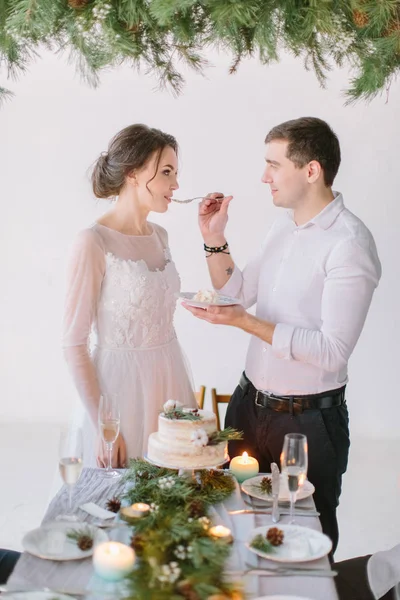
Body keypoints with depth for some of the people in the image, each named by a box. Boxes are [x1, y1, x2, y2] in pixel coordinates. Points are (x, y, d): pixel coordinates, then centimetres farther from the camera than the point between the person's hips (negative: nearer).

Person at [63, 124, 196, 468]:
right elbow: (74, 342, -14)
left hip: (170, 378, 7)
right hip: (124, 385, -7)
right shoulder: (94, 242, -15)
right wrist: (102, 426, -14)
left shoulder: (159, 236, 7)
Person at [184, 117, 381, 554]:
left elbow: (332, 351, -25)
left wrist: (246, 322, -27)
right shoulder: (284, 225, 5)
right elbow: (239, 293, 14)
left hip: (309, 420, -7)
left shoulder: (349, 243, -21)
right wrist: (214, 239, 0)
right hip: (251, 403, 8)